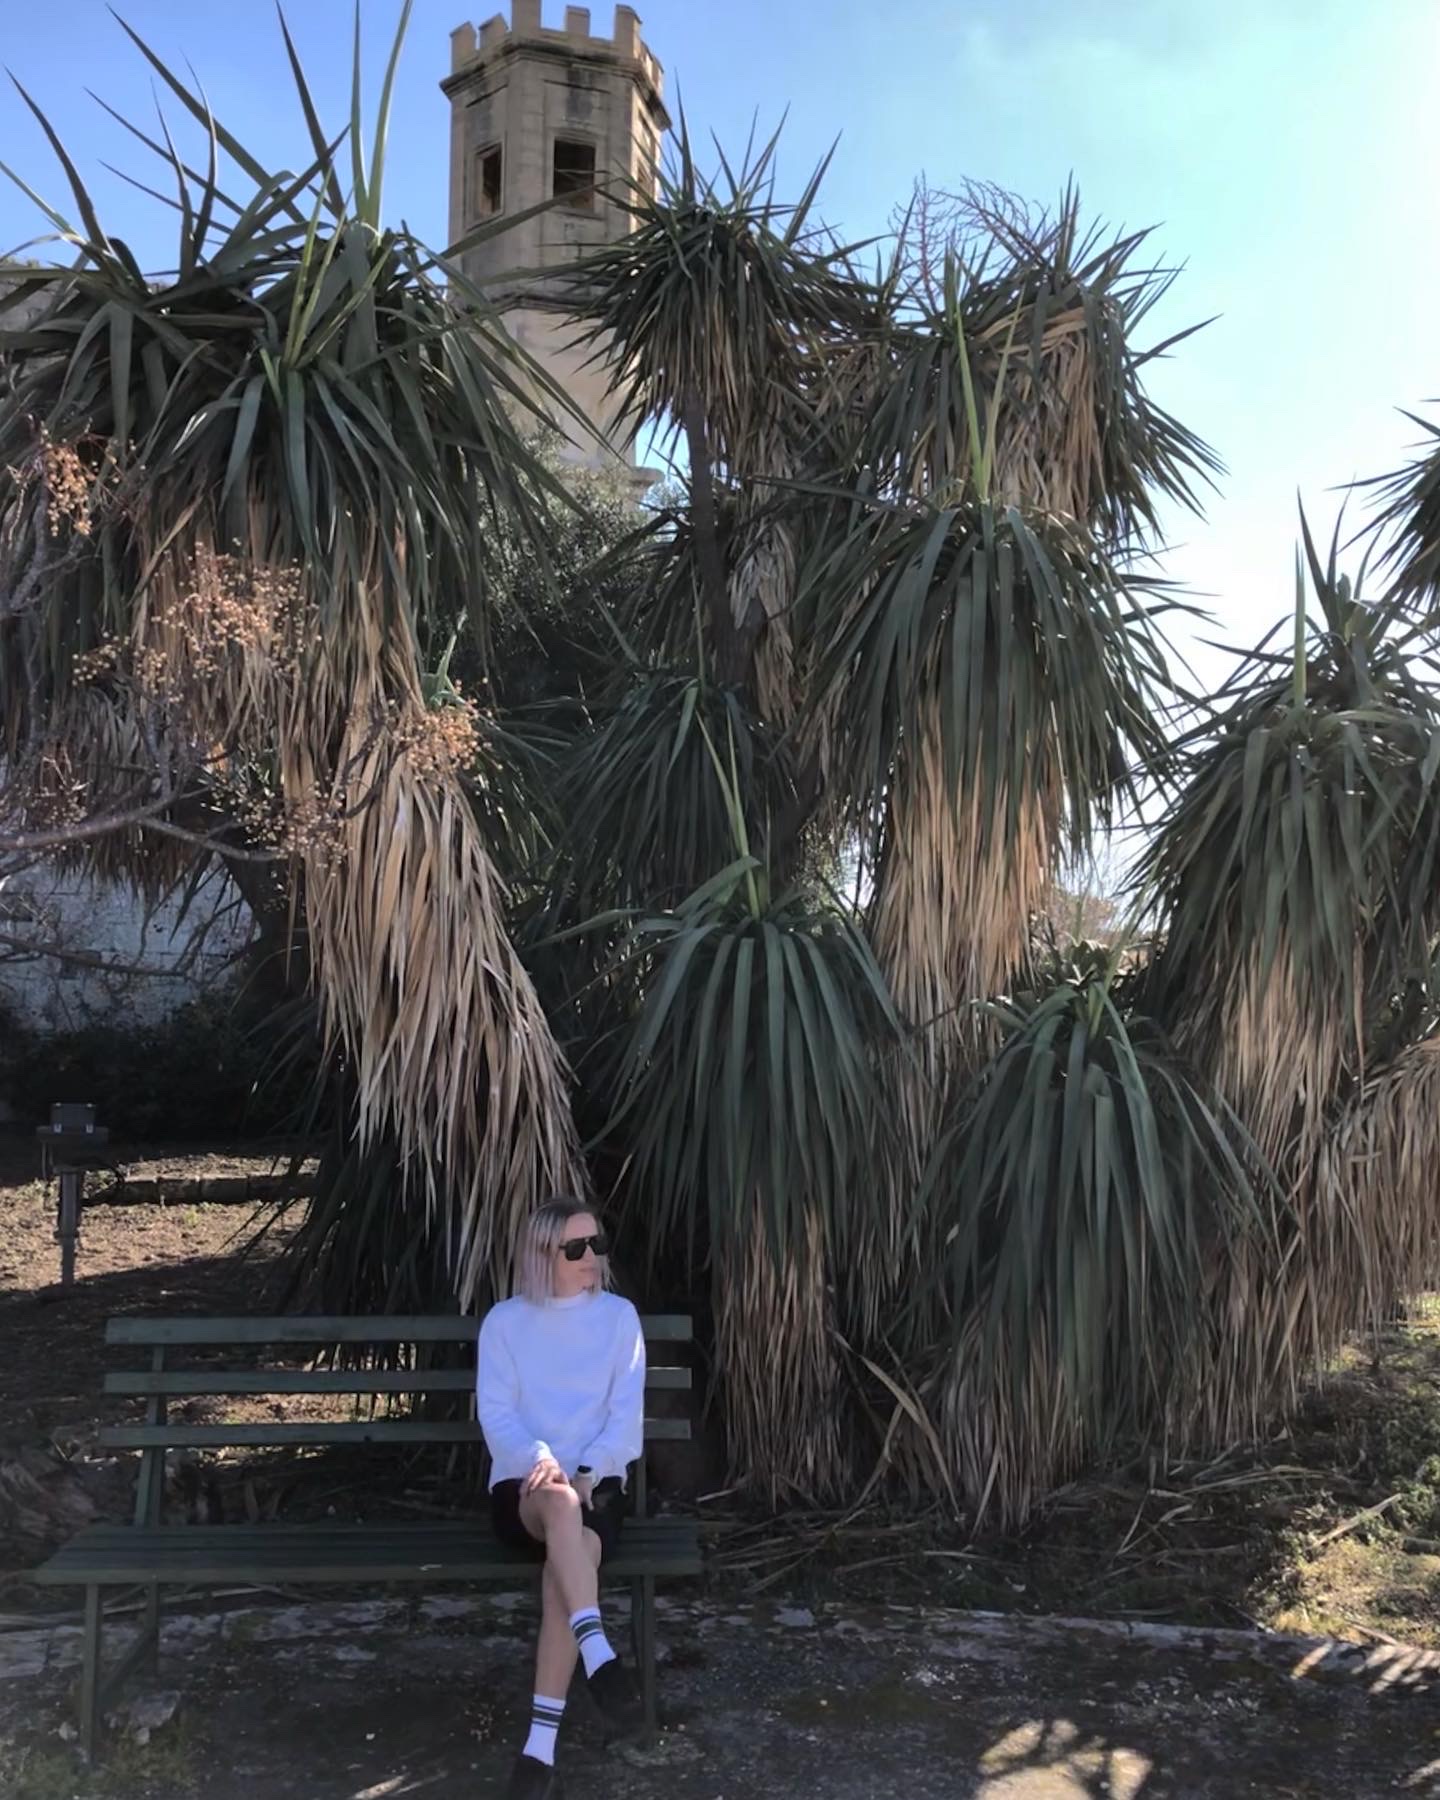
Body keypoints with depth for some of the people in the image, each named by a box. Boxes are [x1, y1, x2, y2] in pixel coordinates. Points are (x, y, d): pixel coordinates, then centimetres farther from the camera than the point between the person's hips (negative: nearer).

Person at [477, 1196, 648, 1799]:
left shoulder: (618, 1316, 7)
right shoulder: (505, 1321, 5)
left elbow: (627, 1413, 2)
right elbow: (495, 1412, -3)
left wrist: (586, 1471, -16)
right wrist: (539, 1459, -24)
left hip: (597, 1483, 1)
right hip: (523, 1486, 0)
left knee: (568, 1566, -33)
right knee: (560, 1501, -38)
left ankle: (540, 1747, -31)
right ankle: (601, 1660, -42)